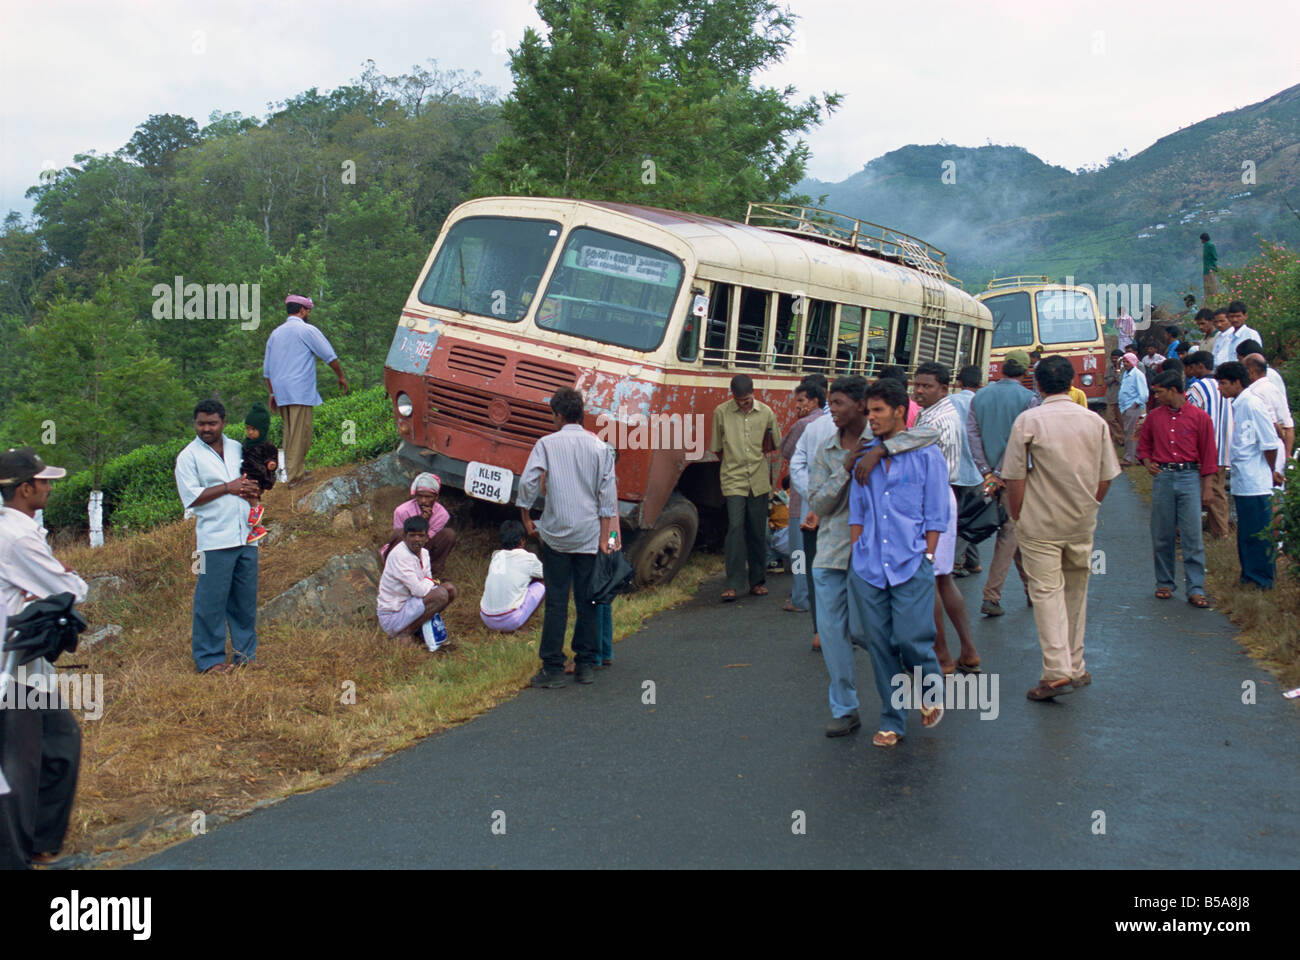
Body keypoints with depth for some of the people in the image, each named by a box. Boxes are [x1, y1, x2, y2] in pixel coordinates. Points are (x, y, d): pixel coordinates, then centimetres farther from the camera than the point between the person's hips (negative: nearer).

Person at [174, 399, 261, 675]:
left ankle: (246, 652, 21)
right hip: (214, 540, -5)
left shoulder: (237, 448, 15)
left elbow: (251, 482, 24)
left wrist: (250, 488, 0)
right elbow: (190, 497, -10)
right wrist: (228, 488, -12)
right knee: (212, 601, -2)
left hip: (245, 536, 5)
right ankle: (208, 659, 8)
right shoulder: (189, 456, -1)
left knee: (246, 599, 10)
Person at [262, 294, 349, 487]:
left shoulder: (275, 334, 18)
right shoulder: (307, 330, -3)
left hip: (281, 393, 7)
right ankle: (295, 476, -7)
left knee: (289, 433, 15)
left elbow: (267, 369, 21)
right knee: (300, 433, -5)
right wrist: (341, 376, 14)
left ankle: (291, 470, 19)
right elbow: (330, 356, 0)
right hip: (301, 392, -7)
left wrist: (272, 394, 26)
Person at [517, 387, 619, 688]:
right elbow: (607, 492, 0)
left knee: (556, 602, 1)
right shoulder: (600, 447, 4)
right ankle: (586, 665, 15)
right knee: (588, 601, 9)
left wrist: (526, 519, 4)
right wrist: (604, 534, 3)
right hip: (590, 535, 2)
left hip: (557, 533, -2)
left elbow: (528, 483, -9)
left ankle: (553, 669, 3)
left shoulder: (547, 444, -2)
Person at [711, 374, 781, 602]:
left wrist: (758, 457, 9)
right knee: (735, 527, -12)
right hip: (733, 480, -2)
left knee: (758, 532, 7)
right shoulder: (721, 412, -2)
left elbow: (775, 445, 16)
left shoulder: (766, 413, 3)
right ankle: (733, 584, -10)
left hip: (759, 480, 2)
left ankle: (758, 581, 18)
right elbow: (717, 447, 7)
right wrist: (733, 461, 7)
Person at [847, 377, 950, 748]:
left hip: (911, 566, -3)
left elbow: (936, 516, 2)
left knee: (911, 639, -8)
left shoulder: (927, 456, 0)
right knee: (879, 644, 5)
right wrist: (857, 557, 7)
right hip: (868, 568, 4)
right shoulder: (863, 457, 11)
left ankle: (931, 692, 24)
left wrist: (926, 558, -4)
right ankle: (892, 720, 18)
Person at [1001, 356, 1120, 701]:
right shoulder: (1095, 421, 2)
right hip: (1082, 524, 4)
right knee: (1076, 591, 15)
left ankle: (1058, 671, -10)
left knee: (1046, 592, -2)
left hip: (1040, 524, -4)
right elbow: (1106, 478, 6)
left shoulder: (1028, 421, -10)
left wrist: (1017, 518, 1)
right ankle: (1075, 668, 24)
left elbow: (1015, 478, -11)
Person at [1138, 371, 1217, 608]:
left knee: (1192, 535, -4)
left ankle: (1195, 589, -1)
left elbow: (1208, 454, 2)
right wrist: (1147, 463, 2)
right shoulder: (1154, 417, 8)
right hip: (1162, 477, 3)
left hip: (1189, 476, -3)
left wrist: (1206, 487, -1)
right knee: (1162, 535, 7)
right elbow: (1143, 444, 22)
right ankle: (1164, 583, 19)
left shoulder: (1200, 417, 0)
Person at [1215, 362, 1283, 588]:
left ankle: (1261, 581, 9)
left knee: (1257, 533, 0)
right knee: (1246, 533, 16)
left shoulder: (1252, 405, -16)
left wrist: (1271, 472, -4)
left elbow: (1270, 443, -15)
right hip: (1242, 482, 9)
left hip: (1255, 483, -9)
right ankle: (1250, 576, 25)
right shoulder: (1237, 405, 12)